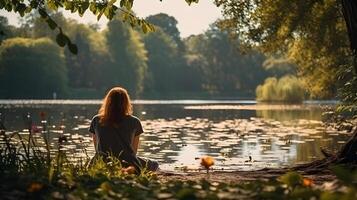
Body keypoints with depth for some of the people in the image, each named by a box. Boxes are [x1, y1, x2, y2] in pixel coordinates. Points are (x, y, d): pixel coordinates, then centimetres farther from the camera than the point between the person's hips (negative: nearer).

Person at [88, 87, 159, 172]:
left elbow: (97, 149, 13)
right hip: (127, 165, -1)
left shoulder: (96, 121, 4)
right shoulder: (134, 122, 0)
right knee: (154, 165, 26)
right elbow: (134, 151, 10)